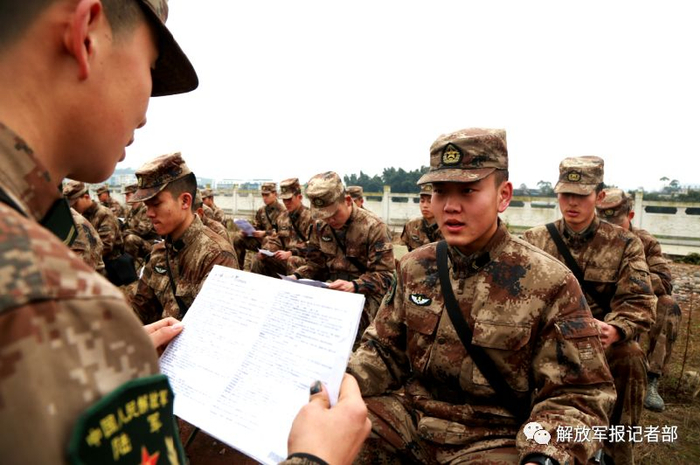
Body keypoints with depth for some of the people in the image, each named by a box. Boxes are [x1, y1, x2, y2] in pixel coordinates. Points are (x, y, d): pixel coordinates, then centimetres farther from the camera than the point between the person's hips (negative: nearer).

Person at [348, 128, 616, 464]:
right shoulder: (414, 267, 2)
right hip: (408, 415, 3)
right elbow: (384, 350, 9)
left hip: (495, 438, -2)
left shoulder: (549, 283, -11)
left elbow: (576, 396, -9)